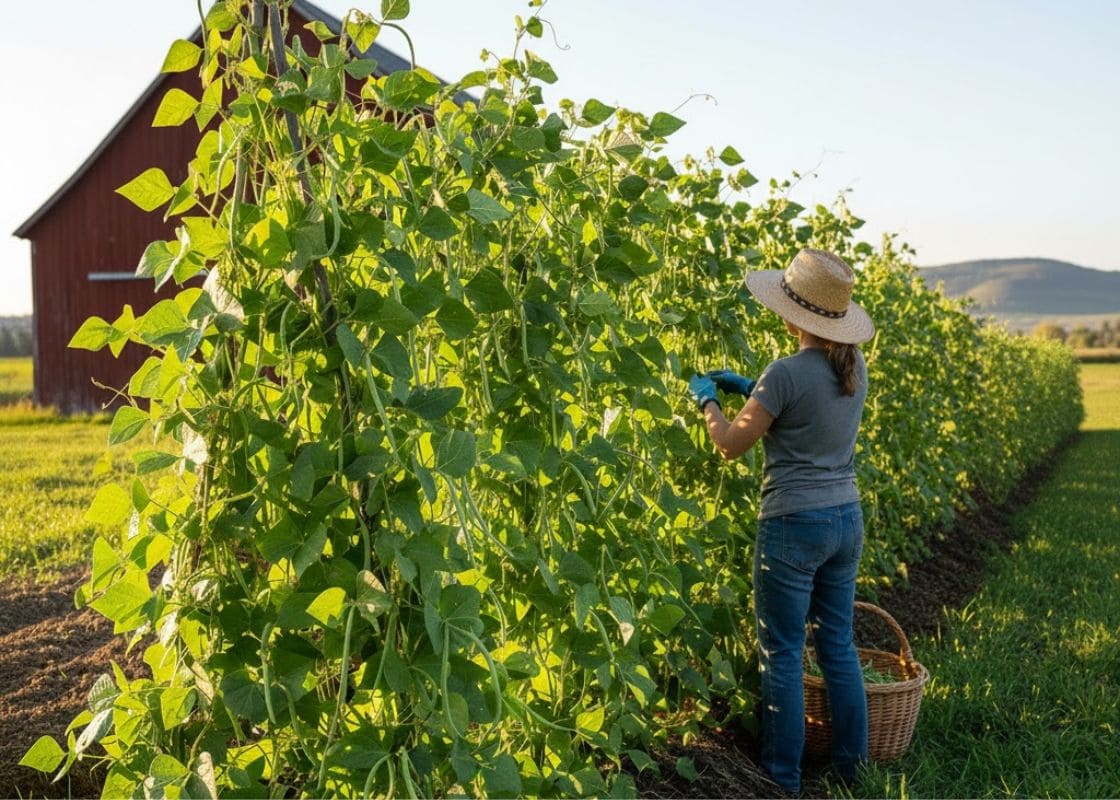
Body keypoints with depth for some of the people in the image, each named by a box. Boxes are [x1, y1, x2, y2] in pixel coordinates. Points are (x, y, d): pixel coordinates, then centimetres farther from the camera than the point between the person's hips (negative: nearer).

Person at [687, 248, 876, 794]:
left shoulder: (787, 373, -19)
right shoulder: (855, 367, 4)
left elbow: (731, 446, -10)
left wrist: (707, 400, 7)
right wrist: (749, 387, 17)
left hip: (794, 524, -7)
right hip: (846, 518, 8)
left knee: (782, 652, 6)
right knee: (838, 644, 18)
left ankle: (783, 777, 17)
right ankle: (851, 763, 29)